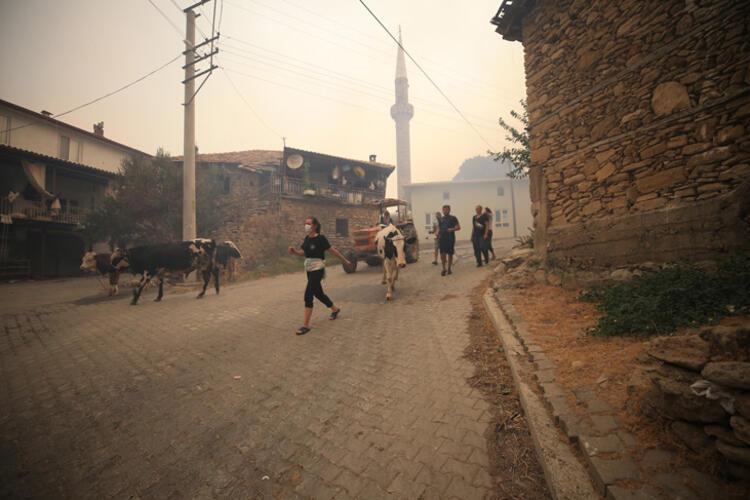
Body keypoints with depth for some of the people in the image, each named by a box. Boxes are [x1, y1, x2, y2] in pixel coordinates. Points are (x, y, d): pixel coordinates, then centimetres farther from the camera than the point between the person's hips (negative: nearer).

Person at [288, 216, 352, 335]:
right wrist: (294, 251, -10)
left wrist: (345, 261, -1)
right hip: (309, 269, 8)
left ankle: (306, 325, 0)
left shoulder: (320, 238, -14)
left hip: (317, 269, -8)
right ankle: (335, 309, 40)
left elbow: (333, 251, -8)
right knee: (318, 293, 18)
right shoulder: (307, 238, 7)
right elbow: (302, 253, 11)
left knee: (308, 295, -10)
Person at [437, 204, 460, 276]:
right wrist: (438, 233, 1)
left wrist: (452, 229, -21)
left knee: (450, 254, 5)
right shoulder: (441, 219, 13)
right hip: (442, 238, 3)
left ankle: (449, 269, 18)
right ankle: (444, 269, 8)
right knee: (442, 253, -3)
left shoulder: (453, 218, 1)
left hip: (450, 238, -3)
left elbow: (458, 227, -3)